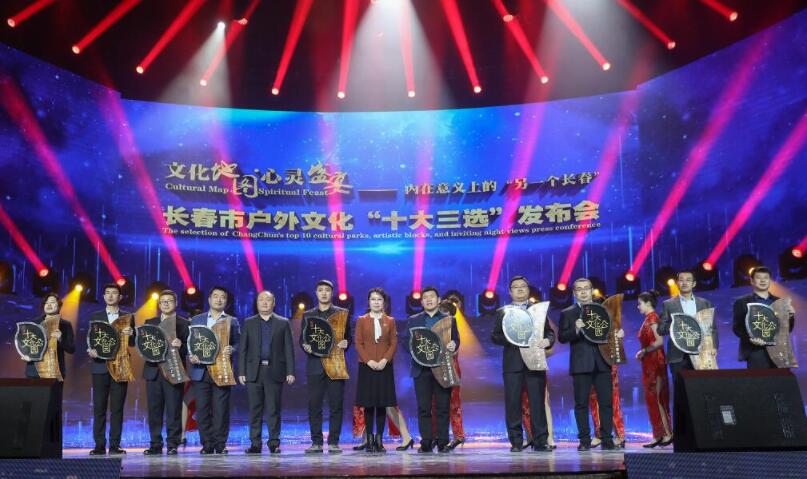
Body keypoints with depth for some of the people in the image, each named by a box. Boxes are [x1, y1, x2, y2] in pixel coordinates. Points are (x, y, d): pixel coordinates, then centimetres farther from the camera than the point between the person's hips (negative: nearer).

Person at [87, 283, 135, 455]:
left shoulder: (128, 317, 10)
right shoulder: (95, 316, 12)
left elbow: (133, 343, 6)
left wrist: (130, 334, -15)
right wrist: (90, 350, -12)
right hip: (100, 366, 1)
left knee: (117, 408, 0)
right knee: (99, 407, 0)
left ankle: (115, 445, 4)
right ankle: (99, 445, 5)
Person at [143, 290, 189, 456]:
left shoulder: (184, 324, 6)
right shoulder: (150, 322, 16)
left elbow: (189, 348, -1)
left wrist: (180, 346, -20)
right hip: (154, 371, 3)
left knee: (173, 410, -3)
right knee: (154, 410, 5)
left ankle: (172, 445, 4)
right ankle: (155, 445, 12)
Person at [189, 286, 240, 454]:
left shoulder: (232, 321, 11)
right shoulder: (196, 320, 15)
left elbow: (238, 343, 5)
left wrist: (231, 350, -16)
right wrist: (191, 356, -6)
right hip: (200, 371, 2)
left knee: (221, 408, -3)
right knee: (202, 408, 1)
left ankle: (220, 444, 5)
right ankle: (207, 444, 9)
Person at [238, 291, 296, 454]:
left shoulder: (283, 323, 7)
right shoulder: (248, 323, 10)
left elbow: (289, 349, 4)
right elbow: (242, 349, 7)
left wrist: (290, 372, -3)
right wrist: (241, 372, -1)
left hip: (275, 372, -1)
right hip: (254, 372, 1)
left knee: (273, 410, 1)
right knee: (255, 410, 3)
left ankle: (274, 443, 8)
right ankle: (255, 444, 10)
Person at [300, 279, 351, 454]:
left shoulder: (342, 313, 9)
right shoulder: (307, 315, 13)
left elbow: (348, 337, 8)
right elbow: (302, 339, 12)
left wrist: (345, 344, -13)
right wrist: (305, 346, -9)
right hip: (315, 365, 1)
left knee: (336, 405, -2)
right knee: (314, 405, 0)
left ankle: (333, 442, 6)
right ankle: (316, 442, 8)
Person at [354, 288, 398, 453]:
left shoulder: (390, 321, 10)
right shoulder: (361, 320, 7)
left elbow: (394, 343, 4)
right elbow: (358, 343, 2)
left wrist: (384, 360, -11)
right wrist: (369, 361, -11)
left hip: (384, 367, 1)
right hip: (366, 366, -1)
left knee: (382, 404, 1)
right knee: (368, 404, 0)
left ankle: (379, 440, 8)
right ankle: (369, 440, 6)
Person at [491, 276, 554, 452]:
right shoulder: (502, 312, 13)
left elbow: (549, 332, 7)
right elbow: (494, 336, 6)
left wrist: (548, 341, -15)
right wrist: (509, 339, -12)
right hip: (512, 364, 0)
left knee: (538, 402, -1)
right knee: (512, 403, -1)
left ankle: (540, 441, 4)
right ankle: (516, 442, 6)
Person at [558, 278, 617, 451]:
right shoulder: (567, 313, 6)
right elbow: (562, 337, -3)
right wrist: (575, 329, -20)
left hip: (602, 363, 2)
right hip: (581, 364, -2)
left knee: (606, 402, 2)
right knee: (581, 403, 1)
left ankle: (607, 439, 9)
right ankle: (584, 440, 8)